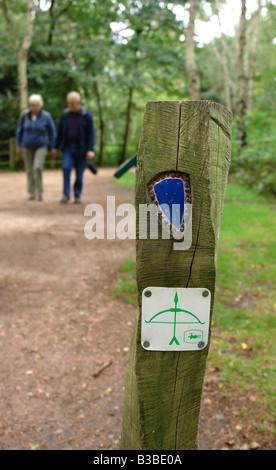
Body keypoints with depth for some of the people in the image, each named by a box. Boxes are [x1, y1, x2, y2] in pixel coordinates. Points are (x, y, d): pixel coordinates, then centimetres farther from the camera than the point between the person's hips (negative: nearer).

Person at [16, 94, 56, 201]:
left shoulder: (46, 116, -13)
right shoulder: (25, 115, -8)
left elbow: (52, 132, -6)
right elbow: (20, 130, 2)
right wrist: (18, 145, 5)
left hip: (41, 146, -2)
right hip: (27, 147, 3)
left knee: (37, 168, -20)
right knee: (30, 170, 4)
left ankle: (39, 192, -6)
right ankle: (32, 193, 17)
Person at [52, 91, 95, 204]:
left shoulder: (87, 115, -8)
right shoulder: (65, 114, 1)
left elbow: (91, 133, -9)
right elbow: (60, 131, 7)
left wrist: (91, 150, -18)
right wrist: (55, 147, 8)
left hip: (81, 148, -2)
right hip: (68, 147, 2)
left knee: (79, 172, 2)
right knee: (66, 168, -17)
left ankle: (77, 195, 18)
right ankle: (66, 194, -10)